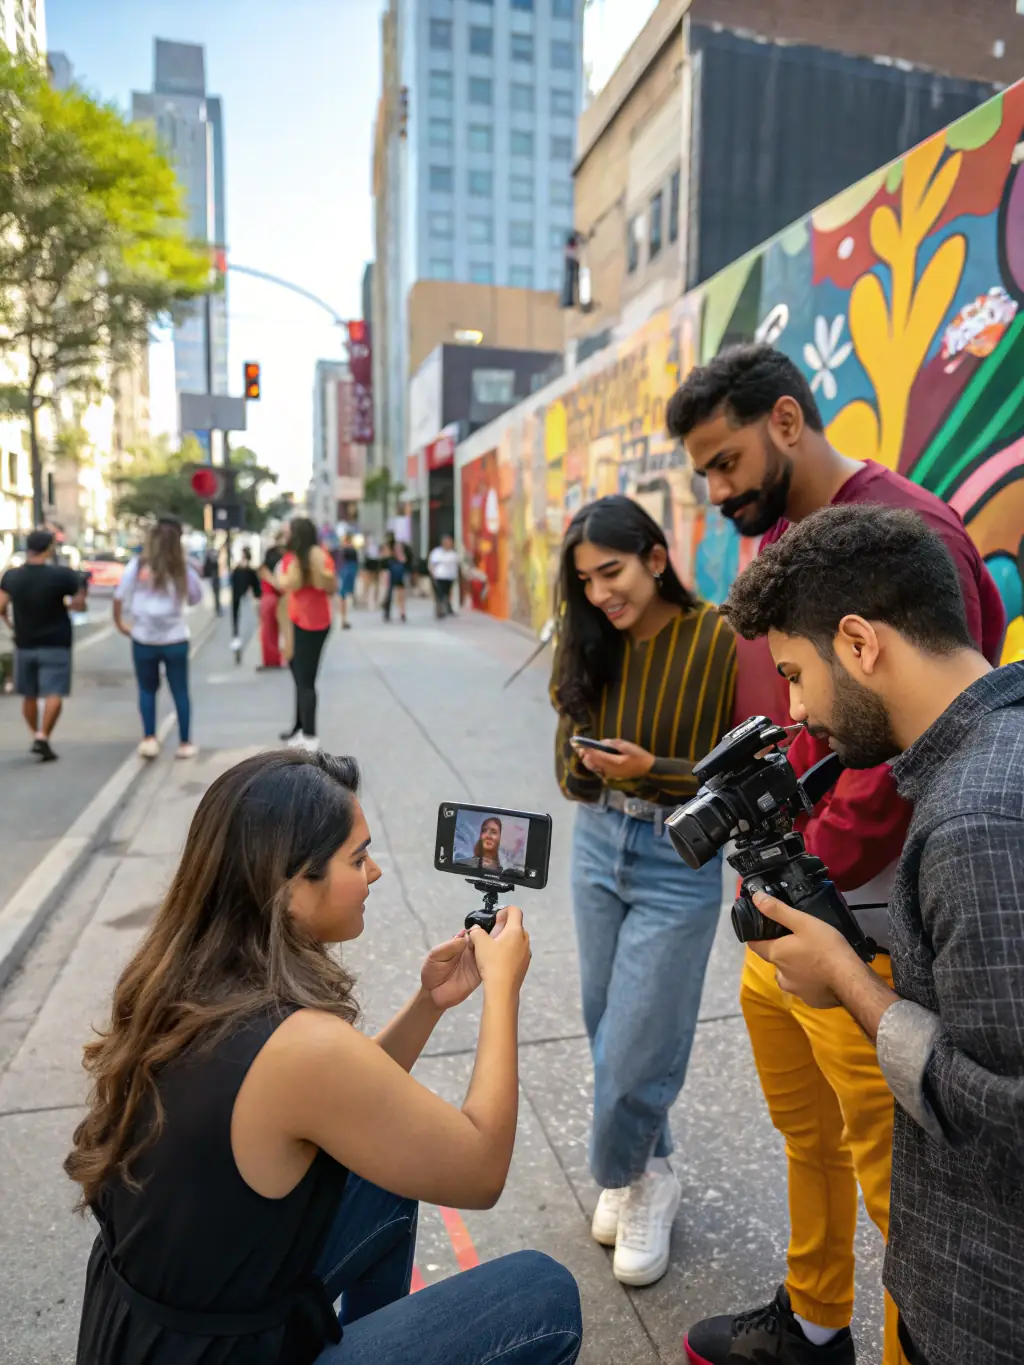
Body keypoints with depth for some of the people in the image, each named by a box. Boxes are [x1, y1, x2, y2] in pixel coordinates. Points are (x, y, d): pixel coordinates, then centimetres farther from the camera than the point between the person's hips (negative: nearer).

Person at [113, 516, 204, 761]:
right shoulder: (183, 569, -5)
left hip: (143, 639, 1)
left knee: (147, 690, 15)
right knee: (180, 691, 10)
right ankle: (185, 743, 14)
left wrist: (119, 623, 11)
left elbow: (119, 598, -3)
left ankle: (149, 739, 6)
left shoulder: (137, 567, -4)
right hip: (175, 639, 0)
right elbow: (196, 599, 6)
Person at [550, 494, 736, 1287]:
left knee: (638, 1037, 3)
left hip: (680, 861, -5)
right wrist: (586, 766, -16)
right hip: (598, 844, 6)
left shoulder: (720, 641, -16)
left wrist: (654, 770, -24)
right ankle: (647, 1171, 39)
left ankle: (627, 1176, 32)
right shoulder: (590, 644, 1)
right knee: (608, 1024, 16)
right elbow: (571, 763, 6)